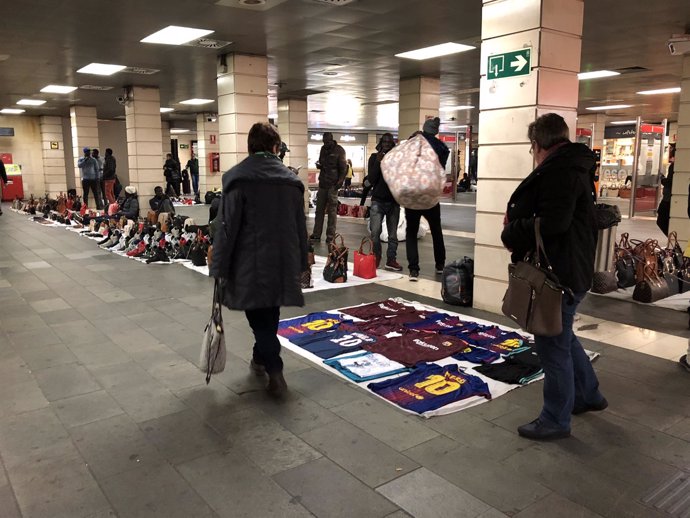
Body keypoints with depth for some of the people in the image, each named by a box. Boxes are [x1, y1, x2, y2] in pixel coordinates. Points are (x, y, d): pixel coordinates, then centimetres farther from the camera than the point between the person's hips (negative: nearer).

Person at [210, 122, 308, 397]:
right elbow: (300, 227, 10)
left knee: (259, 318, 5)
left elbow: (227, 227, -12)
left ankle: (274, 370, -4)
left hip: (251, 262, -4)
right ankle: (261, 359, 34)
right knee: (270, 315, 19)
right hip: (283, 261, 4)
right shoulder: (291, 179, 5)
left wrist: (219, 267, -7)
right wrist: (300, 263, 18)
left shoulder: (237, 177, -9)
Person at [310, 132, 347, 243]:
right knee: (319, 209, 8)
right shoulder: (323, 149, 15)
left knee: (332, 210, -2)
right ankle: (316, 234, 14)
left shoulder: (339, 150, -4)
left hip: (333, 184, -6)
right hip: (322, 183, 6)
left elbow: (343, 168, -7)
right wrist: (319, 165, 3)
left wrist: (340, 181, -17)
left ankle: (330, 235, 3)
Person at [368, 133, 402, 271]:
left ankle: (391, 260, 13)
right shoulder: (374, 157, 4)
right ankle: (376, 257, 7)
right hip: (378, 200, -1)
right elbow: (371, 180, -4)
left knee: (393, 234, 3)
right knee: (375, 232, -11)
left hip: (394, 201, 1)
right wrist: (378, 162, -13)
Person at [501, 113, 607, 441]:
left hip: (560, 274, -11)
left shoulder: (560, 171, -20)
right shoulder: (573, 167, 15)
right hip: (572, 269, 11)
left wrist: (513, 233, -15)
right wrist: (519, 224, 2)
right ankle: (588, 394, 42)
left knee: (553, 345, 1)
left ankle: (555, 420, 16)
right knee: (562, 336, 25)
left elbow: (551, 223, -29)